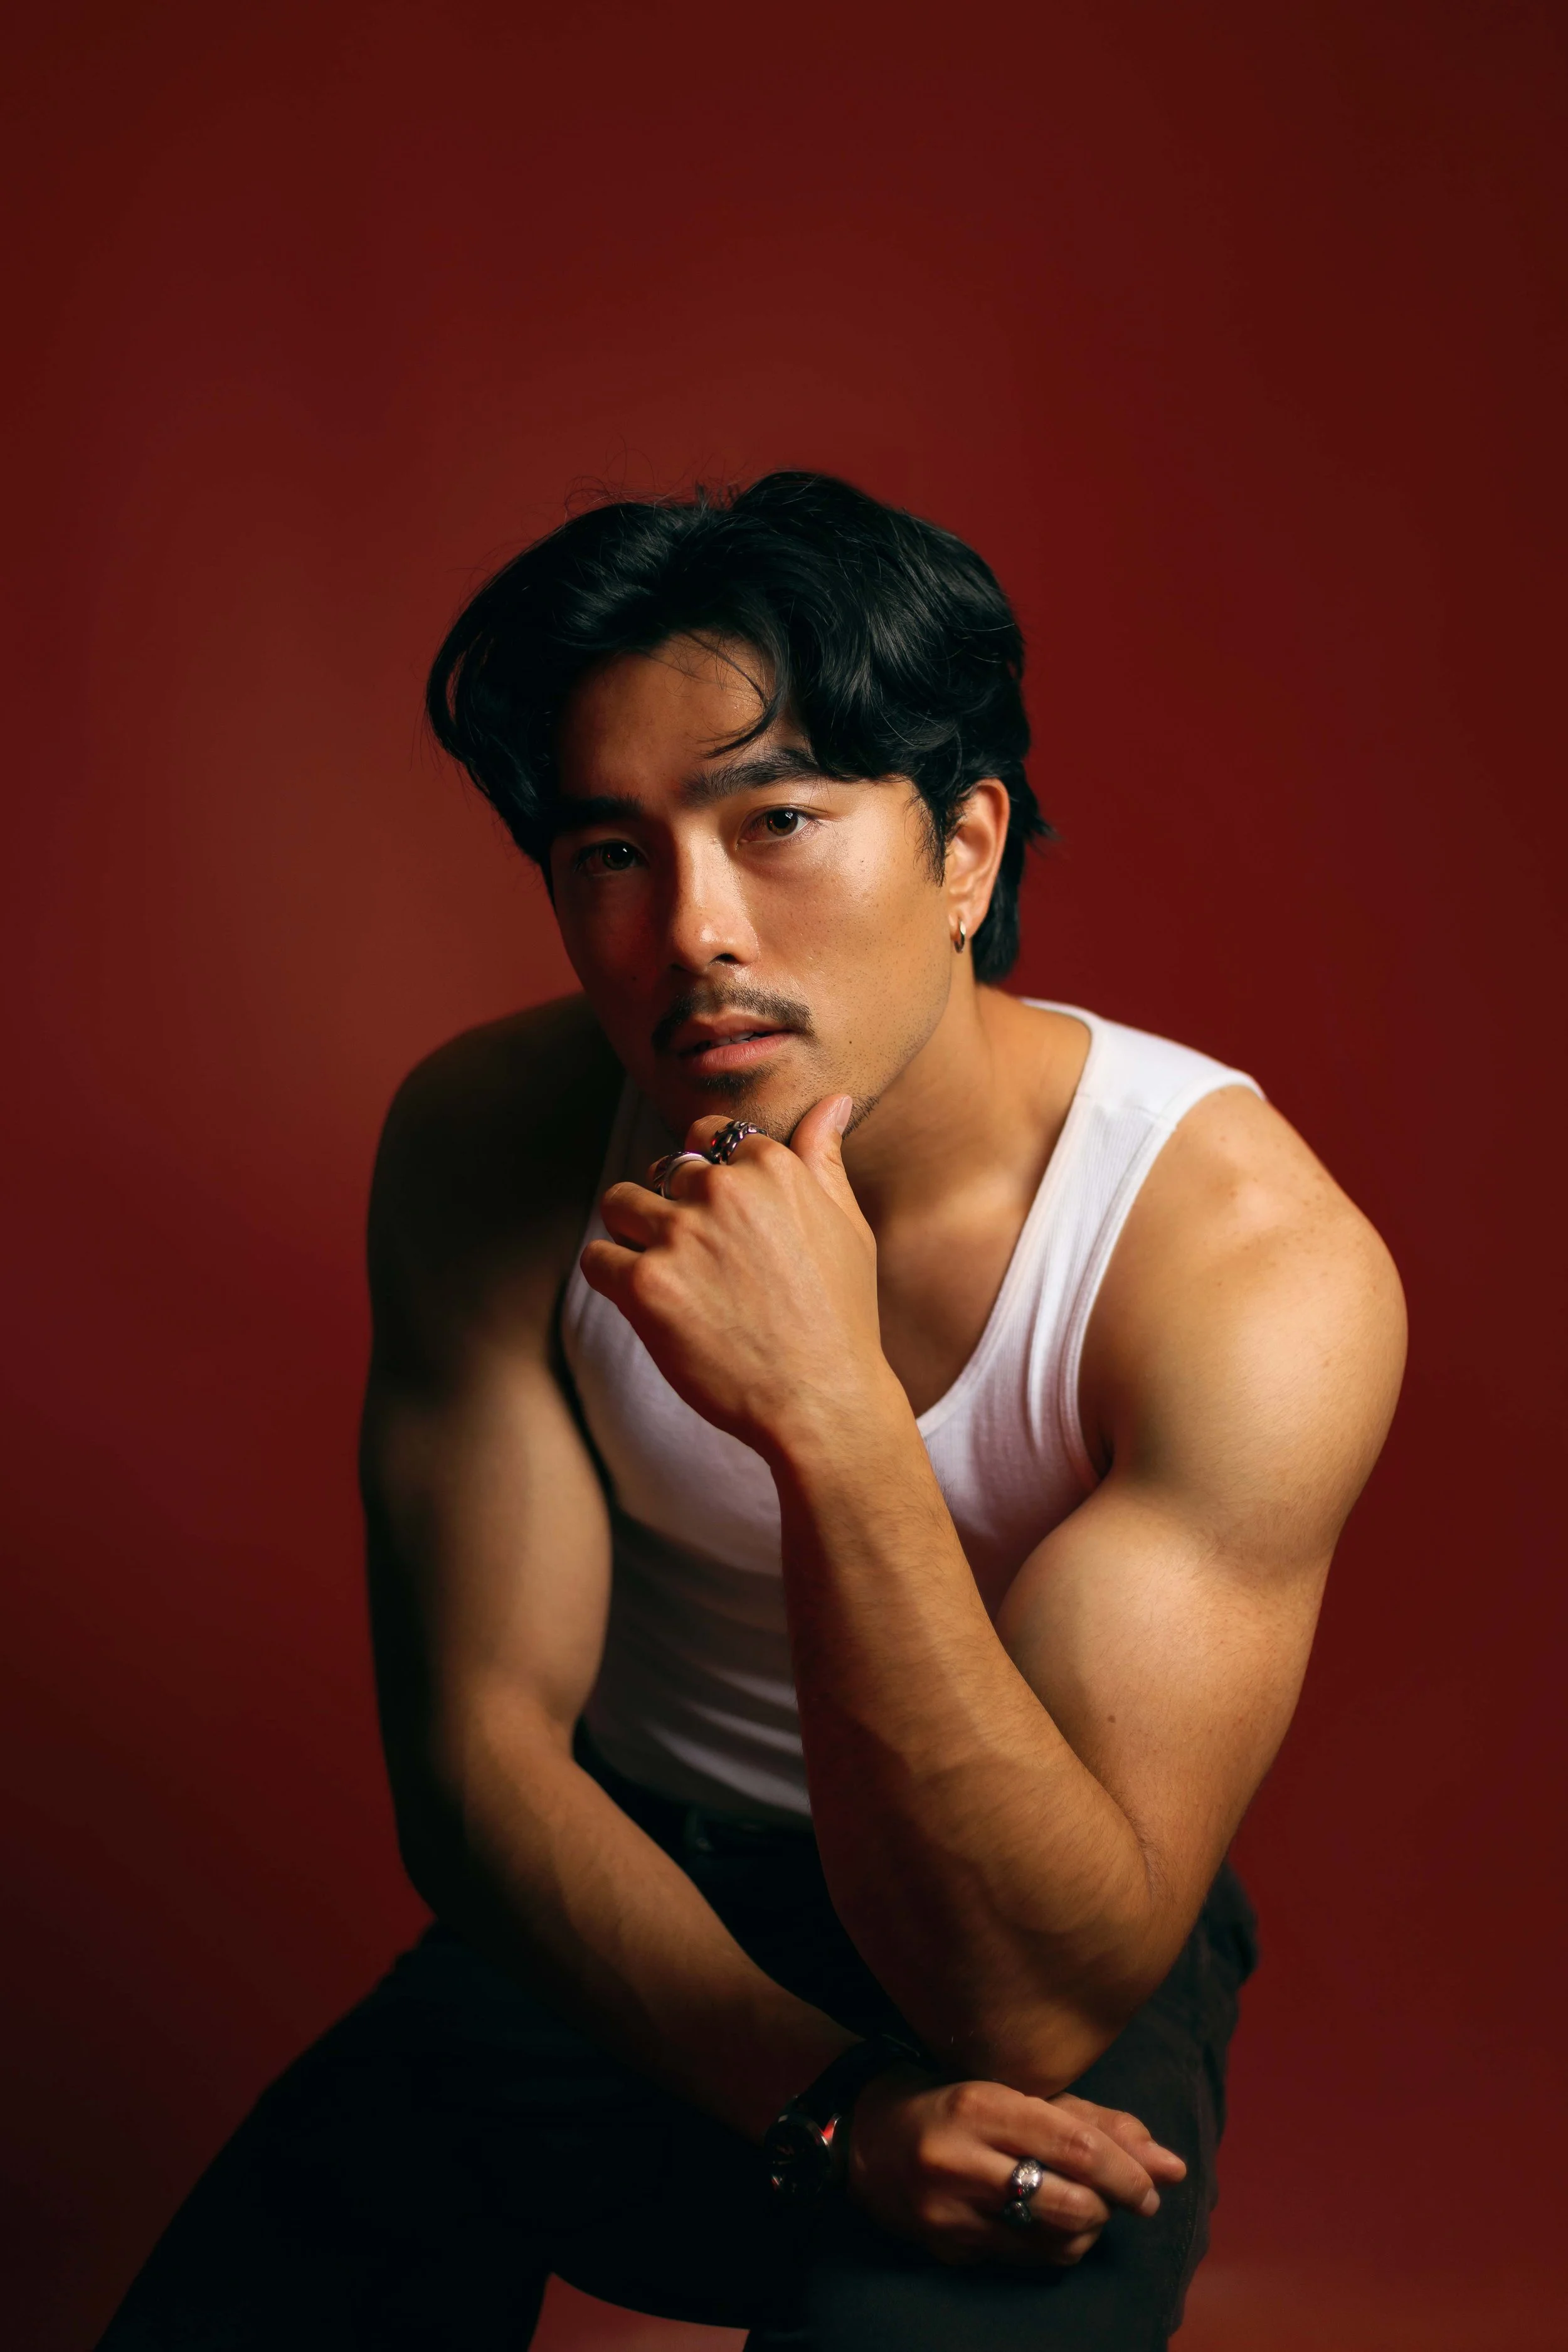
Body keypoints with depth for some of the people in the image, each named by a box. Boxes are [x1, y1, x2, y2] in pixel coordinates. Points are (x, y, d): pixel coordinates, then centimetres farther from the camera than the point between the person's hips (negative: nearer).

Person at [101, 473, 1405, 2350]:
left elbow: (1029, 2001, -29)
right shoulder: (491, 1143, -14)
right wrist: (829, 2106, -26)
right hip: (622, 1909, 3)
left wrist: (832, 1419, -42)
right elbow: (476, 1749, -12)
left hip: (1070, 1981, -2)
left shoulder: (1251, 1256, -25)